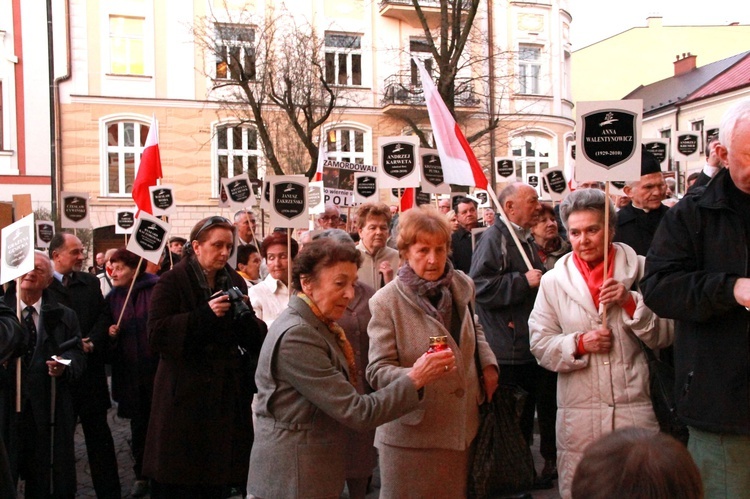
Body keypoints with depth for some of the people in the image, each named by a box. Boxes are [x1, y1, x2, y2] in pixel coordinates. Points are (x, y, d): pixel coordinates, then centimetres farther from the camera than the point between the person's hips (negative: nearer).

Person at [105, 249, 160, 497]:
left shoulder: (157, 290, -8)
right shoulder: (112, 297, 8)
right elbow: (108, 336, 15)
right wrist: (110, 334, -7)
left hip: (157, 368, -4)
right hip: (129, 372, 4)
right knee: (138, 425, 12)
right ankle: (142, 475, 25)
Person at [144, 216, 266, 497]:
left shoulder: (235, 283, 11)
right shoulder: (172, 283, -4)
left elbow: (254, 340, 9)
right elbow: (156, 335, -14)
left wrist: (246, 317, -12)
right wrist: (204, 315, -21)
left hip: (226, 396, 4)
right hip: (185, 395, -4)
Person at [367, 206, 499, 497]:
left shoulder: (462, 286, 3)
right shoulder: (386, 302, -15)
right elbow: (378, 371, -16)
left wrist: (487, 362, 5)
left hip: (463, 427, 5)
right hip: (412, 434, -5)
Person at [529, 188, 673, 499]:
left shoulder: (641, 271, 3)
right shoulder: (553, 281, 4)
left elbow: (664, 337, 2)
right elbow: (540, 346, 3)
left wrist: (630, 302, -12)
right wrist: (579, 344, -13)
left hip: (636, 407, 0)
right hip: (579, 412, 0)